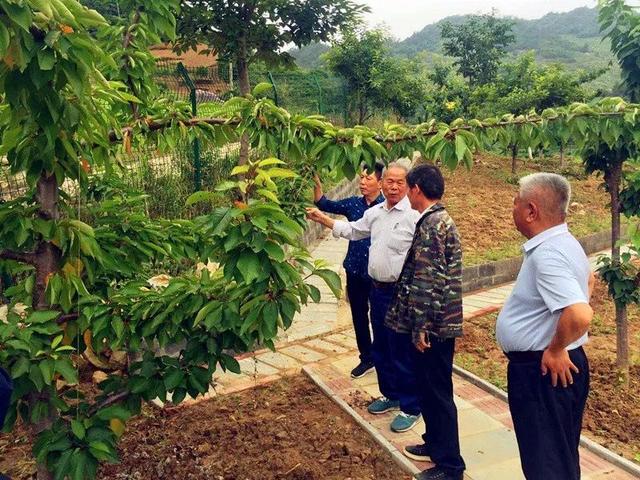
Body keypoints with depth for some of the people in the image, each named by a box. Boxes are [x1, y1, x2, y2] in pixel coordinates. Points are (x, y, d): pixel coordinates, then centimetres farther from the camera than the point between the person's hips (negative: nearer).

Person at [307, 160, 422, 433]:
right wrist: (322, 219, 23)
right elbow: (351, 230, 25)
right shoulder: (374, 213, 9)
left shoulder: (414, 215, -16)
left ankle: (411, 407, 16)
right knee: (380, 349, 19)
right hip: (377, 289, 8)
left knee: (403, 352, 0)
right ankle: (391, 395, 37)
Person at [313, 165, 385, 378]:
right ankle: (367, 358, 31)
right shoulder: (353, 203, 2)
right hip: (355, 271, 5)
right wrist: (316, 182, -18)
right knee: (359, 316, 15)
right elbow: (324, 204, -4)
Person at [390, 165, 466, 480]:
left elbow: (430, 280, -24)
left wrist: (421, 326, -20)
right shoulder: (440, 219, 13)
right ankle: (435, 443, 36)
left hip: (433, 324, -10)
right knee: (429, 387, 20)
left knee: (437, 391, 0)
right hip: (439, 321, 10)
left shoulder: (431, 224, -19)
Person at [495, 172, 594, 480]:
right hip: (551, 369, 10)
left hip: (543, 370, -10)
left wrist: (556, 349, -20)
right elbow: (588, 278, 26)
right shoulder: (563, 243, 6)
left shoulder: (547, 255, -26)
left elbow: (581, 315, -38)